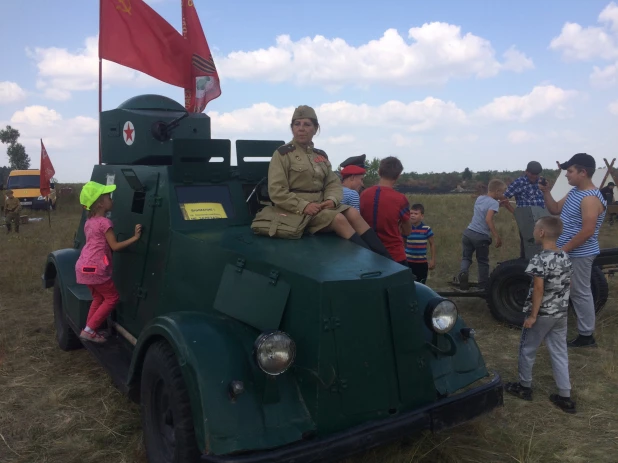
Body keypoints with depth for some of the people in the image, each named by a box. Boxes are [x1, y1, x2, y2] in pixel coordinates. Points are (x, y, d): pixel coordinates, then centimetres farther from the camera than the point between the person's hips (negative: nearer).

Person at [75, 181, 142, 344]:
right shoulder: (104, 222, -13)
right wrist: (135, 237, -16)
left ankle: (89, 330, 22)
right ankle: (89, 330, 2)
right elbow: (114, 246, -15)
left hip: (84, 266, 9)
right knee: (112, 297, 2)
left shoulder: (89, 222, 16)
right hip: (95, 268, -9)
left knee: (98, 298, 21)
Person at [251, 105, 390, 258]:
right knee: (339, 219, -27)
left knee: (353, 214, -19)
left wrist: (332, 199, -13)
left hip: (320, 205, 6)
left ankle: (384, 257, -23)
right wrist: (304, 205, -23)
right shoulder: (282, 154, -3)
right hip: (296, 210, -6)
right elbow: (276, 192, -12)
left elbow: (334, 183, 11)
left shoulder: (321, 155, 15)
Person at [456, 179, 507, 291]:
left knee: (466, 257, 15)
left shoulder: (480, 198, 13)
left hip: (469, 232, 5)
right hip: (481, 236, -5)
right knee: (483, 261, 11)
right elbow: (488, 219, -22)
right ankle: (483, 285, 17)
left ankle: (463, 272, -14)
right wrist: (497, 236, -21)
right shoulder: (494, 203, -10)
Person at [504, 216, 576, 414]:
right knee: (559, 353, 13)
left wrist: (532, 315, -16)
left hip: (542, 315, -7)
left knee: (527, 350, 11)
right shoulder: (565, 257, 3)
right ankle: (565, 396, 17)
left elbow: (539, 289, -22)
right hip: (561, 314, 7)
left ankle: (524, 387, 25)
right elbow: (568, 285, 10)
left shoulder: (540, 260, -21)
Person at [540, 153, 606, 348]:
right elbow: (555, 210, 16)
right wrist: (546, 192, 0)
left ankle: (586, 335, 12)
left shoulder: (590, 199, -22)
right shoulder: (574, 191, 8)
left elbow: (587, 231, -26)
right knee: (574, 291, 18)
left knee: (580, 293, 0)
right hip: (568, 252, 10)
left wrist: (563, 249, -21)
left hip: (578, 255, -9)